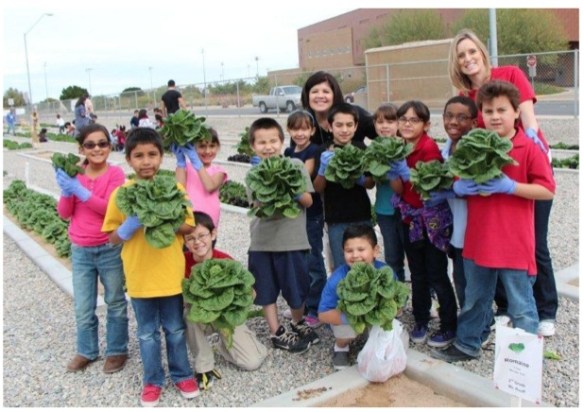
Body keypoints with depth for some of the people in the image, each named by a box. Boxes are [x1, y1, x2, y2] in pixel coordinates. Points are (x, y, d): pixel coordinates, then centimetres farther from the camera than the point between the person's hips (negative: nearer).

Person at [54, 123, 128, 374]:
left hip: (110, 249, -3)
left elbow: (109, 208, -20)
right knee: (83, 307, 12)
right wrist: (66, 190, -17)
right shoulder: (75, 174, 3)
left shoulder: (115, 173, -9)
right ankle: (86, 351, 30)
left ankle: (116, 350, 26)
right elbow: (64, 214, 0)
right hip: (80, 250, 4)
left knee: (115, 302, 12)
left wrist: (80, 190, -27)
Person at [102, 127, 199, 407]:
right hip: (139, 277, 0)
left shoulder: (174, 188, -5)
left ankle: (182, 374, 33)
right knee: (147, 333, 14)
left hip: (171, 274, 0)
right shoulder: (121, 194, -6)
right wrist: (131, 225, -21)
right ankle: (152, 381, 30)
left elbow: (189, 226, -2)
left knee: (176, 329, 15)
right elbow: (112, 237, -2)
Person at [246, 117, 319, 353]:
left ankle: (298, 323, 36)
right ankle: (276, 333, 24)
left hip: (293, 239, -1)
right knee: (266, 289, 9)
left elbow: (308, 201, -2)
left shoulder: (295, 165, -2)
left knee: (296, 287, 11)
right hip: (263, 241, 1)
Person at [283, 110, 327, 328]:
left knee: (313, 261, 0)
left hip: (311, 214, -7)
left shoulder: (314, 151, -8)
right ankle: (301, 304, 28)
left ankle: (315, 310, 9)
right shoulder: (288, 152, 12)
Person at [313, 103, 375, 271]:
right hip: (336, 219, -1)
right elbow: (318, 188, -2)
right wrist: (323, 169, -20)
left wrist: (361, 179, -15)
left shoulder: (362, 149, 0)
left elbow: (371, 184, 7)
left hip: (361, 216, 1)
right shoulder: (324, 152, -3)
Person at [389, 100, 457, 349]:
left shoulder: (429, 147, -15)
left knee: (437, 275, 1)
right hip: (410, 219, 6)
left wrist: (406, 172, -28)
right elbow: (399, 190, 0)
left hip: (433, 219, -6)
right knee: (417, 274, 14)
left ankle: (449, 326, 14)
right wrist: (391, 171, -17)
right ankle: (421, 322, 26)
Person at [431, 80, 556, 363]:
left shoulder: (529, 148, -10)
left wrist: (509, 186, -22)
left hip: (514, 244, -5)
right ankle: (467, 345, 37)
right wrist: (458, 187, -10)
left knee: (521, 306, 7)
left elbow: (547, 190, -12)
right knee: (474, 299, 21)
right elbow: (458, 182, 13)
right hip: (478, 240, 5)